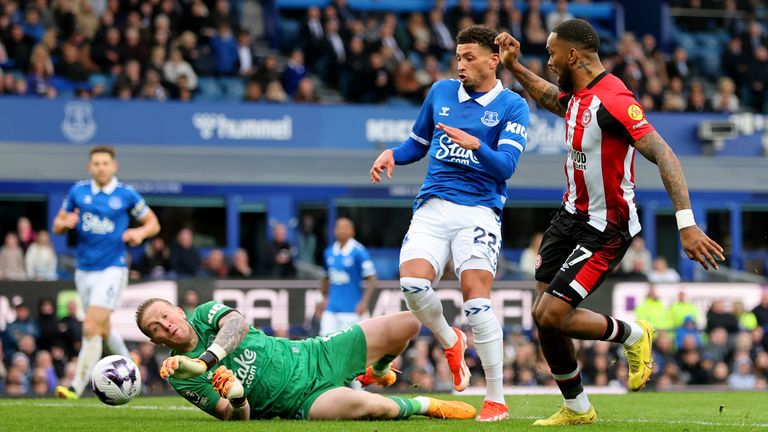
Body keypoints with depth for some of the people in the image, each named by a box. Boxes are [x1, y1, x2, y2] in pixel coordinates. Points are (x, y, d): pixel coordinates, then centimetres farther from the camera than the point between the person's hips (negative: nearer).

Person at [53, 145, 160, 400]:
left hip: (112, 269, -4)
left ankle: (77, 387, -16)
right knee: (103, 330, 15)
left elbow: (153, 223, 7)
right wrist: (65, 223, -13)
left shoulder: (126, 195, -3)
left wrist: (140, 232, -15)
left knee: (91, 328, -16)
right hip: (84, 271, 4)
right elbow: (57, 226, 11)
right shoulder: (77, 192, 4)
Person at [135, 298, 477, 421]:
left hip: (315, 356, 4)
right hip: (303, 401, -4)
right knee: (366, 406, -36)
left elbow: (237, 325, -27)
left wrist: (205, 360, -45)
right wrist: (235, 399, -39)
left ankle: (376, 372, 34)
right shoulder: (179, 376, -8)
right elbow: (237, 417, -13)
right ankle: (423, 406, -2)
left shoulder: (205, 314, -1)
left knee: (407, 324, 0)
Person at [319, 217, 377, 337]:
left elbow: (371, 280, -10)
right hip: (331, 308, 5)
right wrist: (325, 298, 16)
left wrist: (364, 303, -17)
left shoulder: (359, 252, -9)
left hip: (351, 310, -5)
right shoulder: (329, 252, 9)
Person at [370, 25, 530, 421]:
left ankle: (496, 400, -8)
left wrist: (475, 145, -27)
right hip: (433, 206, 4)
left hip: (479, 209, -4)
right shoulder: (440, 92, 14)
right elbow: (419, 141, 26)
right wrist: (392, 154, 5)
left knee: (476, 296, -18)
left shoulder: (512, 106, 1)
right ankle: (450, 340, 13)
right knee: (412, 282, -20)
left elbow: (506, 165, -9)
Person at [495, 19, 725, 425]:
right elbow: (550, 98, 32)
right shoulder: (577, 94, 4)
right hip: (572, 214, 9)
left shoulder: (612, 100, -25)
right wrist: (513, 66, 22)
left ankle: (633, 335, 11)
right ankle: (577, 408, 21)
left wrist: (686, 224, -38)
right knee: (543, 314, 6)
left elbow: (663, 155, -31)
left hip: (605, 227, -9)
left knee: (551, 315, -16)